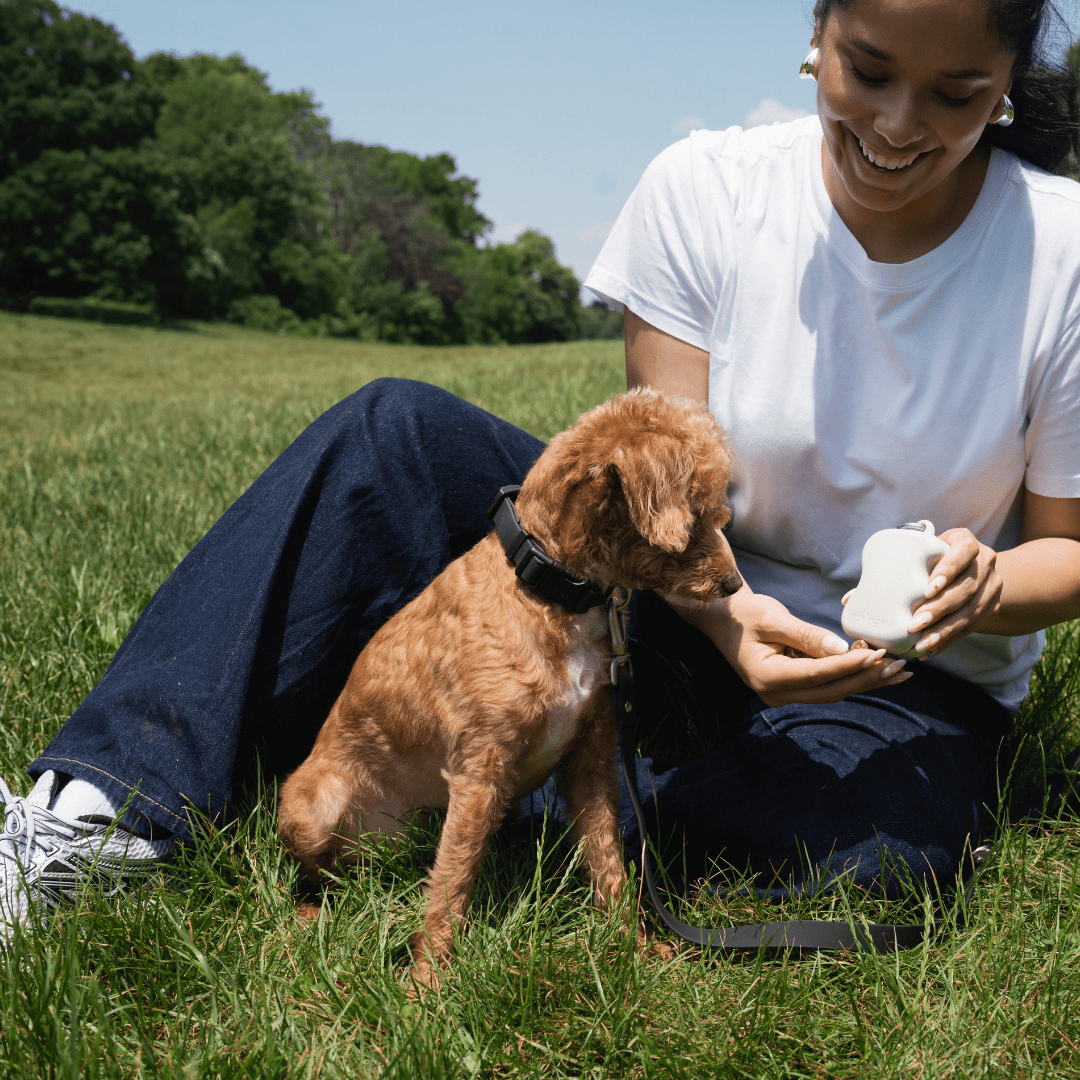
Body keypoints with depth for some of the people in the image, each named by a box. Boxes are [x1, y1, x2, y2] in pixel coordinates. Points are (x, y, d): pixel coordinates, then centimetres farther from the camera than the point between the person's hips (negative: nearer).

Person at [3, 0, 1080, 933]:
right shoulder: (705, 188, -13)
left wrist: (990, 588, -29)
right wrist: (727, 615, -33)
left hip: (912, 679, 0)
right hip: (701, 600, 1)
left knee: (869, 843, -38)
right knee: (395, 431, -18)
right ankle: (112, 804, -20)